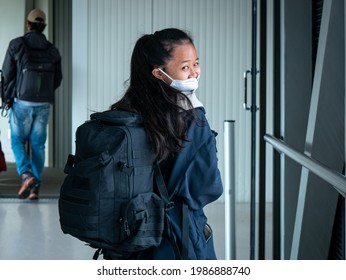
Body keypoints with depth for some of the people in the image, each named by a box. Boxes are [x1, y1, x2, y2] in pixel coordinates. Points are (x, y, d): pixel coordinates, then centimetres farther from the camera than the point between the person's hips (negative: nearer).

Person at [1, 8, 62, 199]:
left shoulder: (16, 44, -6)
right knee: (37, 145, 8)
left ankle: (26, 175, -13)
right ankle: (35, 188, 5)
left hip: (22, 102, -2)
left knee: (18, 141, 10)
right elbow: (57, 80, 8)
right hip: (44, 105, 3)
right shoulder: (53, 51, 3)